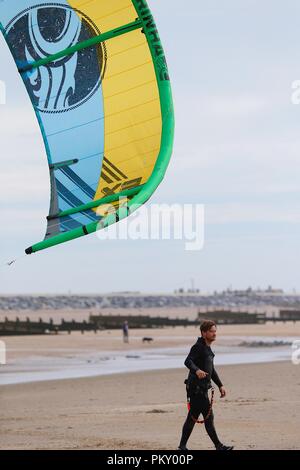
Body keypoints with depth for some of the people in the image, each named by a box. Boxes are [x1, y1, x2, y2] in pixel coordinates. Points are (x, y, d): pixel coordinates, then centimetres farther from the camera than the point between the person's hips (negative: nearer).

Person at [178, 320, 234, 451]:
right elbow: (188, 361, -28)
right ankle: (219, 446, -4)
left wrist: (220, 386, 24)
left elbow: (211, 370, 28)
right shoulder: (198, 347, -11)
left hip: (202, 388, 10)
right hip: (196, 388, -10)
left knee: (192, 418, 11)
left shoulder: (207, 348, 19)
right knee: (208, 417, -7)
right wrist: (197, 370, -47)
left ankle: (182, 446, 15)